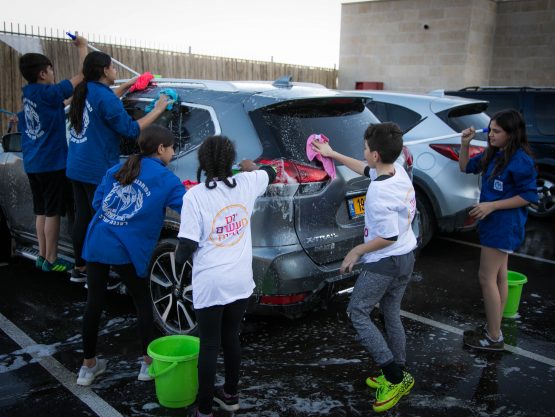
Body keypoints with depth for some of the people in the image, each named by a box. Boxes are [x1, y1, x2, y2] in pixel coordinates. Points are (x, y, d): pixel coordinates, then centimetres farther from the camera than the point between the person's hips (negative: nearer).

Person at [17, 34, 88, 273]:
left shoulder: (28, 95, 9)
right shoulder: (49, 93, -16)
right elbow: (82, 76, -16)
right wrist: (82, 47, -5)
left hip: (32, 164, 8)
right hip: (52, 163, -8)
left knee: (41, 211, 15)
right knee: (52, 212, 0)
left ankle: (42, 256, 22)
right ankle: (51, 260, 7)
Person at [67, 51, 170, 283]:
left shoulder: (85, 91, 9)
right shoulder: (104, 96, -17)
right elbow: (130, 129, -14)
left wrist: (127, 85, 32)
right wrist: (158, 110, -7)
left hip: (76, 168, 9)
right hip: (98, 171, -9)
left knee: (83, 218, 15)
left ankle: (80, 268, 25)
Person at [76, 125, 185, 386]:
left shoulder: (117, 170, 16)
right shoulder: (164, 179, 0)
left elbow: (97, 203, 16)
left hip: (95, 244, 5)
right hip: (126, 250, -5)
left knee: (94, 303, 15)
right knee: (143, 303, 14)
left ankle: (88, 365, 28)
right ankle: (148, 362, 23)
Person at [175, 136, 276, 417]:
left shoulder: (195, 196, -14)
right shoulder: (246, 184, -2)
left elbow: (188, 244, -14)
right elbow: (271, 173, 21)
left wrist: (178, 261, 8)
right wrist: (251, 167, 41)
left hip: (210, 284, -4)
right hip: (241, 280, 4)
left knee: (209, 345, 7)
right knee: (231, 338, 21)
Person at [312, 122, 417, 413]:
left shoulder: (378, 193, -29)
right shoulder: (397, 170, -2)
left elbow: (388, 237, -25)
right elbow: (365, 169, 17)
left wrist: (356, 252, -11)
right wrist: (332, 154, 25)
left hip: (384, 262, -9)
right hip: (406, 257, 9)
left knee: (357, 313, 3)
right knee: (391, 315, 17)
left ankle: (394, 377, 1)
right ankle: (398, 377, 28)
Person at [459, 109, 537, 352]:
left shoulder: (520, 160, -18)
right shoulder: (492, 155, 5)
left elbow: (529, 196, -18)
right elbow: (466, 168, 17)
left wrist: (492, 206, -22)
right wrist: (465, 144, 0)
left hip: (504, 226, -9)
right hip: (494, 223, 9)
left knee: (486, 278, -5)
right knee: (499, 277, 15)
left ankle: (494, 338, 5)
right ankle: (492, 328, 27)